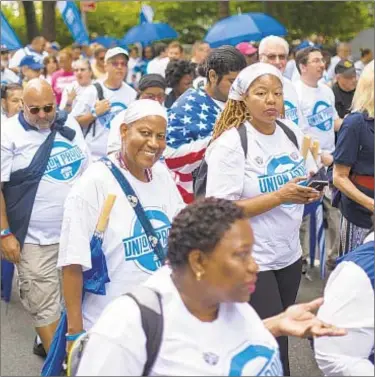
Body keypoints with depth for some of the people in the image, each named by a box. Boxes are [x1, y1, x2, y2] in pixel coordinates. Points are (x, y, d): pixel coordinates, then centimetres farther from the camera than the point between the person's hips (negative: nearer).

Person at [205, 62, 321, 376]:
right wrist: (279, 196, -26)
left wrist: (309, 189, -5)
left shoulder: (292, 132, 4)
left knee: (280, 337, 15)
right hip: (250, 261, -7)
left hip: (288, 254, 7)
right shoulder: (230, 144, -17)